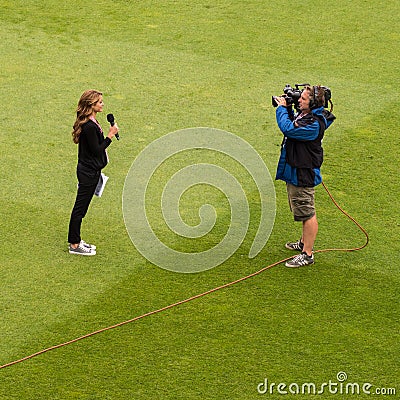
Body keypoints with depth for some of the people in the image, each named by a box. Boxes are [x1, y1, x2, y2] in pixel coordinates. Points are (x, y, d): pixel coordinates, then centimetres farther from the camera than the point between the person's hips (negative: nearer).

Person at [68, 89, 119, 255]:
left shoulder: (91, 122, 9)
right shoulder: (89, 126, -23)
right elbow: (97, 150, -22)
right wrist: (110, 135, -18)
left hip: (90, 170, 10)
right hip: (88, 173, -10)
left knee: (81, 207, 16)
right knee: (80, 207, -1)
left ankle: (76, 240, 25)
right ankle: (74, 245, 7)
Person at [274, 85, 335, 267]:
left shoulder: (314, 124, -26)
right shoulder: (304, 115, 4)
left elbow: (288, 128, -33)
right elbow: (293, 124, 22)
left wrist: (282, 108, -18)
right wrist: (287, 109, 5)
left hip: (303, 175, -11)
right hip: (294, 171, 11)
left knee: (308, 214, -2)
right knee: (304, 211, 25)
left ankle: (307, 254, 5)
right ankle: (304, 243, 42)